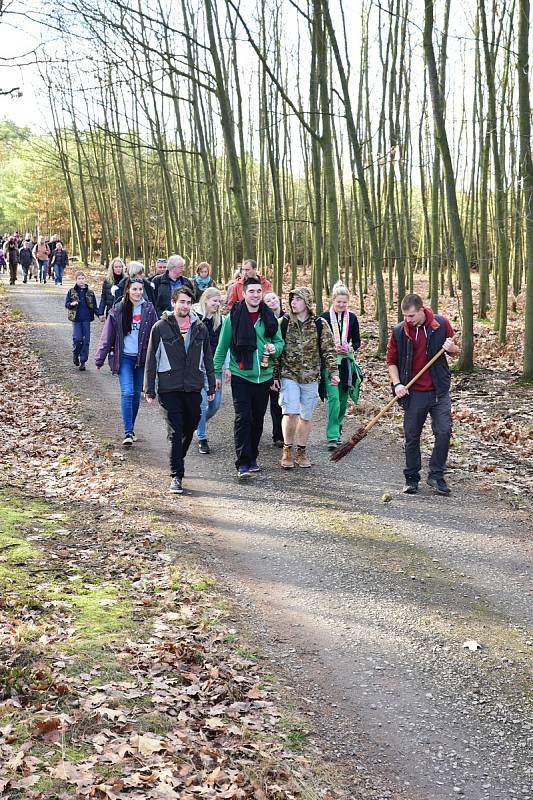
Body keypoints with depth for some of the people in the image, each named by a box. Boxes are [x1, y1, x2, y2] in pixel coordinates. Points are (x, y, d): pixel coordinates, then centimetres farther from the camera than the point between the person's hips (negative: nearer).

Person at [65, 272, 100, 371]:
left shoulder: (90, 292, 7)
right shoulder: (71, 291, 4)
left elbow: (94, 306, 8)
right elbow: (66, 304, 4)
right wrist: (72, 304, -18)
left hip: (86, 319, 1)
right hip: (76, 319, -1)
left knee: (86, 340, 1)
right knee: (77, 338, -10)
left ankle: (83, 361, 8)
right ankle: (75, 354, 19)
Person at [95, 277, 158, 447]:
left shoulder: (148, 309, 2)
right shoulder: (118, 310, -1)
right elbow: (107, 336, 0)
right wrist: (100, 359, -1)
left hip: (142, 358, 2)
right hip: (124, 357, -2)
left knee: (136, 394, 11)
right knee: (127, 393, -13)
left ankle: (131, 429, 27)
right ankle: (128, 433, -14)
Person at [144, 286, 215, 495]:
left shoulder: (200, 328, 7)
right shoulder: (161, 327, -2)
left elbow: (207, 359, 14)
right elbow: (151, 360, 0)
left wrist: (211, 387, 11)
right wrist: (150, 391, -3)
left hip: (193, 389, 4)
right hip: (169, 389, -3)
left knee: (189, 429, 12)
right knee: (175, 432, -6)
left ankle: (178, 460, 37)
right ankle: (176, 476, -2)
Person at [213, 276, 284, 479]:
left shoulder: (269, 317, 5)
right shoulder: (234, 317, -4)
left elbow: (279, 341, 15)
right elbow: (222, 346, 1)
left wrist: (275, 348, -9)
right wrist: (217, 372, 0)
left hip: (263, 376, 4)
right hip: (241, 376, -4)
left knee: (258, 419, 12)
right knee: (243, 418, -11)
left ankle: (252, 457, 26)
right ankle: (243, 463, -9)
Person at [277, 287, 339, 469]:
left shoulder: (319, 324, 0)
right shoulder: (284, 323, 0)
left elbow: (329, 350, 3)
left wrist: (333, 372, -5)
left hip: (311, 377, 1)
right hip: (289, 375, -1)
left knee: (306, 416, 9)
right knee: (290, 413, -14)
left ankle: (301, 451, 24)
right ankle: (287, 449, 5)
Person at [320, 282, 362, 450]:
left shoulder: (352, 318, 6)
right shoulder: (325, 317, -3)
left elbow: (357, 341, 10)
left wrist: (350, 349, -11)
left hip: (346, 362, 4)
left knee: (343, 399, 11)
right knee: (333, 398, -14)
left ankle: (337, 431, 28)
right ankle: (332, 437, -15)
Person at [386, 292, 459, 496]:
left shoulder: (441, 324, -3)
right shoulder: (399, 331, -4)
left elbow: (455, 350, 11)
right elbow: (391, 360, 6)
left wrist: (452, 348, -13)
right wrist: (397, 384, -7)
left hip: (439, 391, 0)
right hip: (414, 393, 0)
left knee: (444, 432, -8)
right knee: (412, 437, 6)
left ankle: (436, 475, 7)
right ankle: (411, 479, 19)